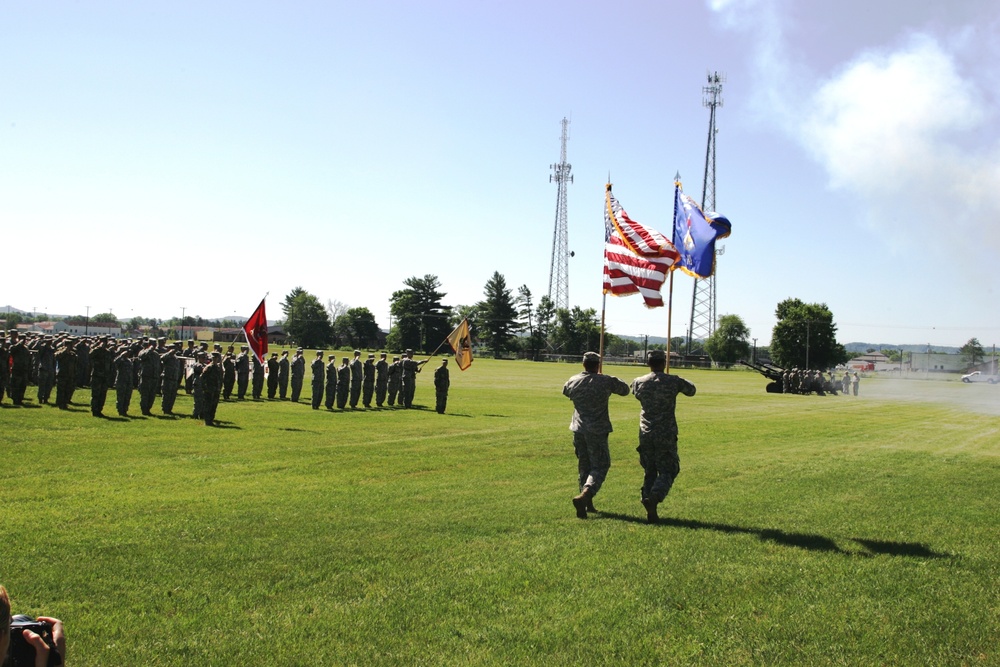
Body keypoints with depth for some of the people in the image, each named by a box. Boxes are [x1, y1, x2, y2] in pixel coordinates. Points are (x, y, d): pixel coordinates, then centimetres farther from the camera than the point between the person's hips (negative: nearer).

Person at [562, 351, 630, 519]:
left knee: (584, 466, 16)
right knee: (599, 466, -1)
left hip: (578, 430, 4)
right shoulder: (606, 381, -8)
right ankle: (584, 496, -24)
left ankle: (588, 504, 19)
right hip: (597, 430, -4)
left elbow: (565, 391, 24)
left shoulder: (573, 381, 3)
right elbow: (625, 390, 7)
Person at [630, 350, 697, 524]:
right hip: (666, 434, -3)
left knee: (650, 471, 14)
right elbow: (691, 390, 12)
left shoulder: (638, 382, 0)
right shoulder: (674, 381, -7)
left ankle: (650, 512, 8)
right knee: (667, 471, 4)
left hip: (645, 434, 3)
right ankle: (654, 497, -23)